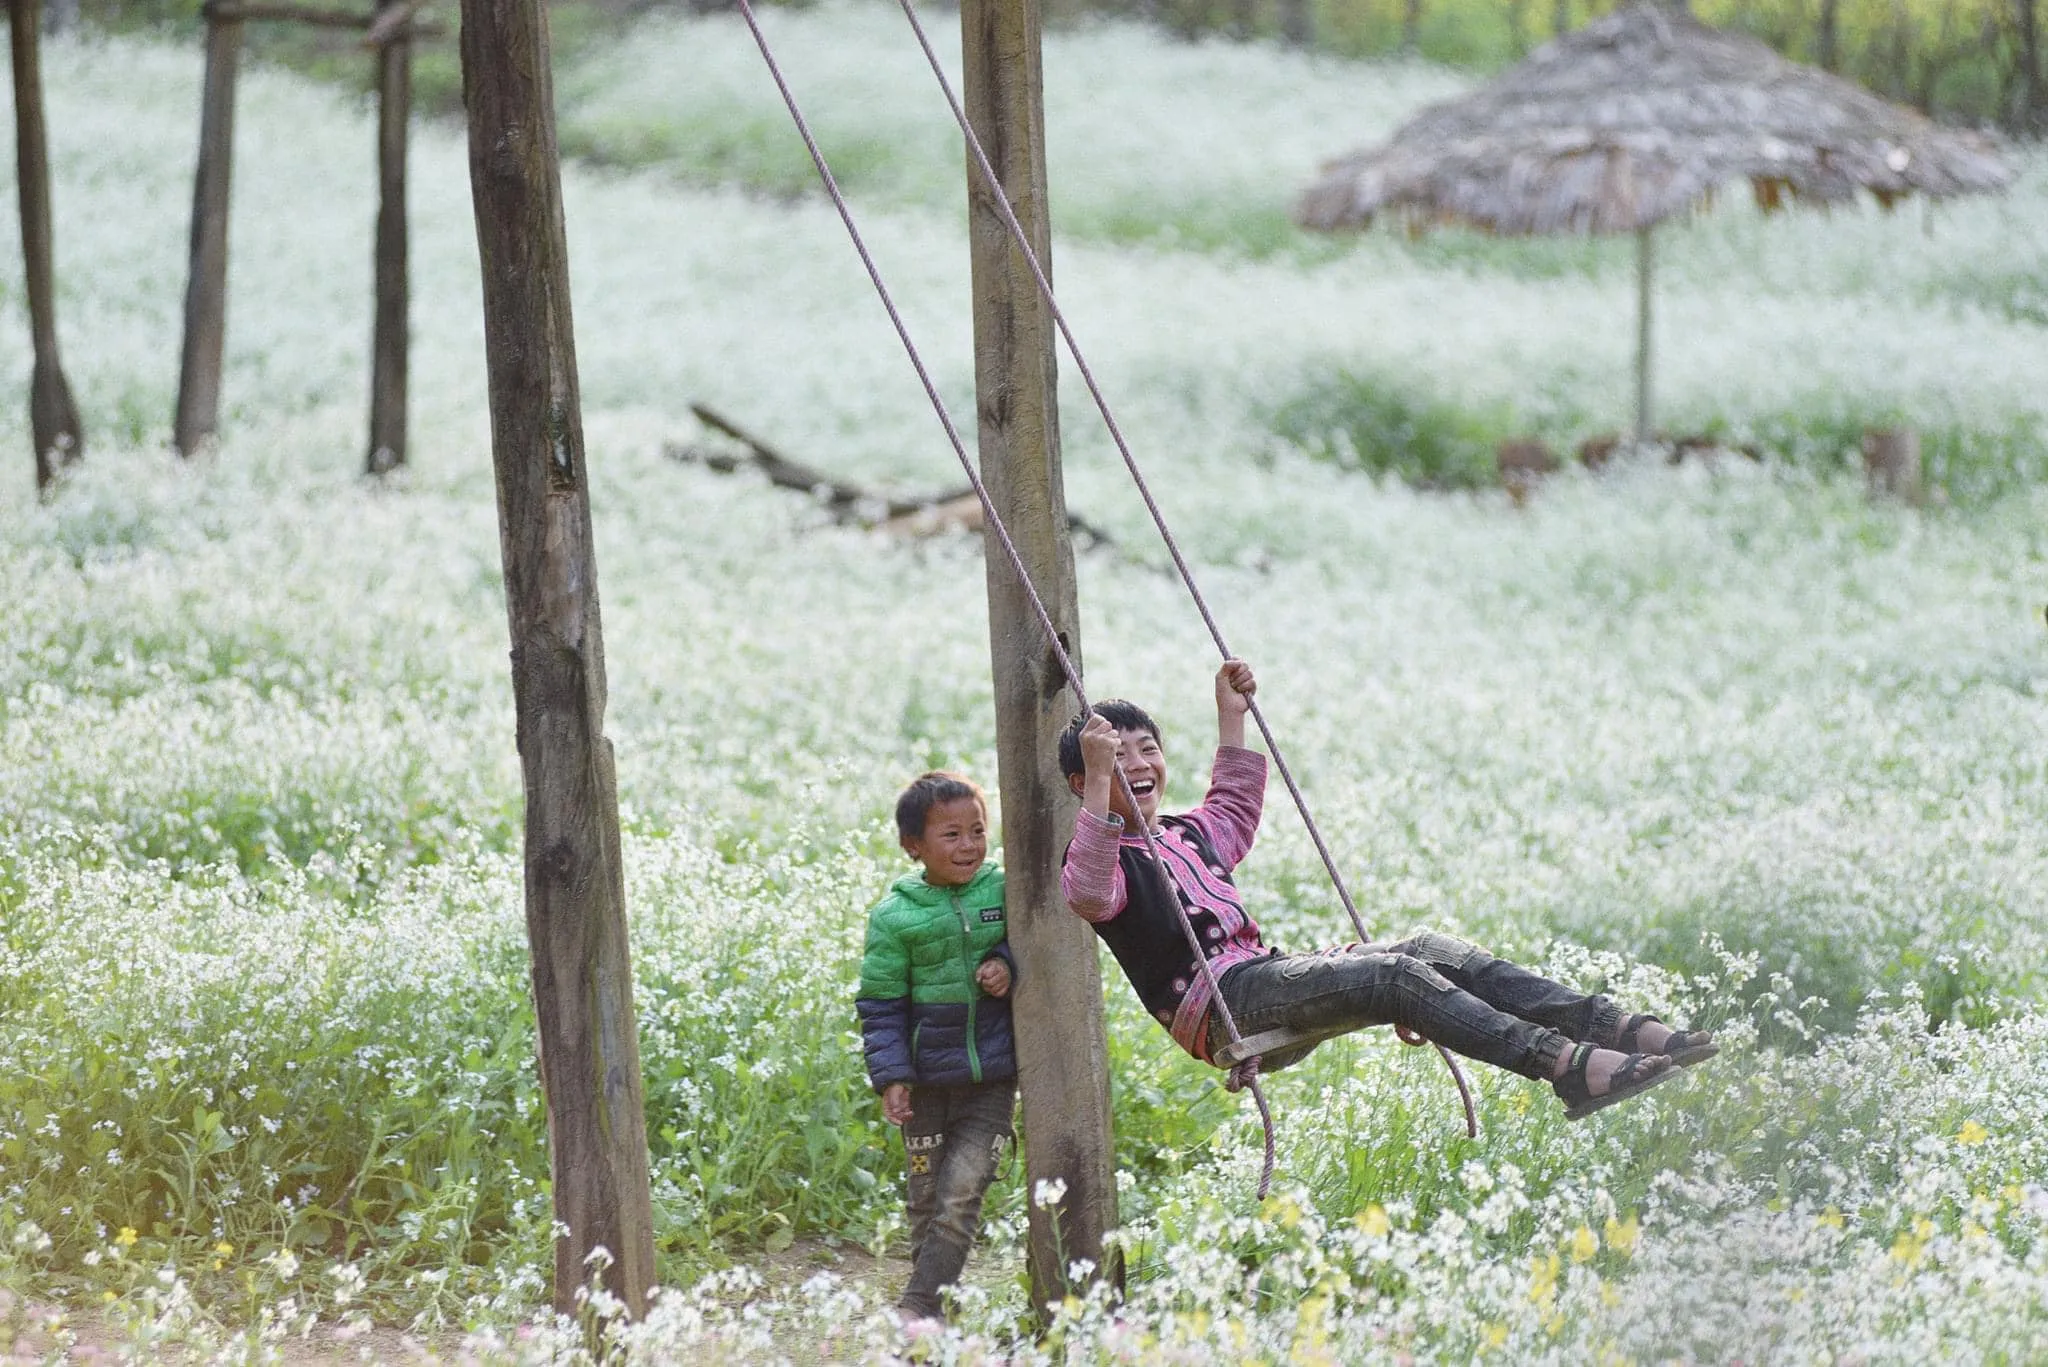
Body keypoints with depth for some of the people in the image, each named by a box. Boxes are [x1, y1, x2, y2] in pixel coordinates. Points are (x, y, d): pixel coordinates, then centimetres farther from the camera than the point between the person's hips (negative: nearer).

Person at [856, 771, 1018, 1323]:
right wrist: (891, 1077, -10)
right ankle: (930, 1312, 23)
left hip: (992, 1079, 0)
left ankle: (918, 1308, -4)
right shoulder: (894, 916, -7)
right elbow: (880, 1005, -2)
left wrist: (1008, 965, -11)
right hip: (926, 1081, 0)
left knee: (961, 1196, -9)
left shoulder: (1002, 890, -3)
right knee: (927, 1200, 9)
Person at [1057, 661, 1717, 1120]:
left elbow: (1234, 814, 48)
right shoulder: (1108, 856, 1)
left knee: (1432, 950, -13)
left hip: (1269, 975, 9)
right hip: (1220, 1002, -9)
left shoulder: (1186, 834, 27)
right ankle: (1566, 1066, -45)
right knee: (1392, 975, -29)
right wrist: (1099, 780, -28)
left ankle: (1622, 1029, -26)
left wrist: (1231, 720, 47)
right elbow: (1088, 895, -23)